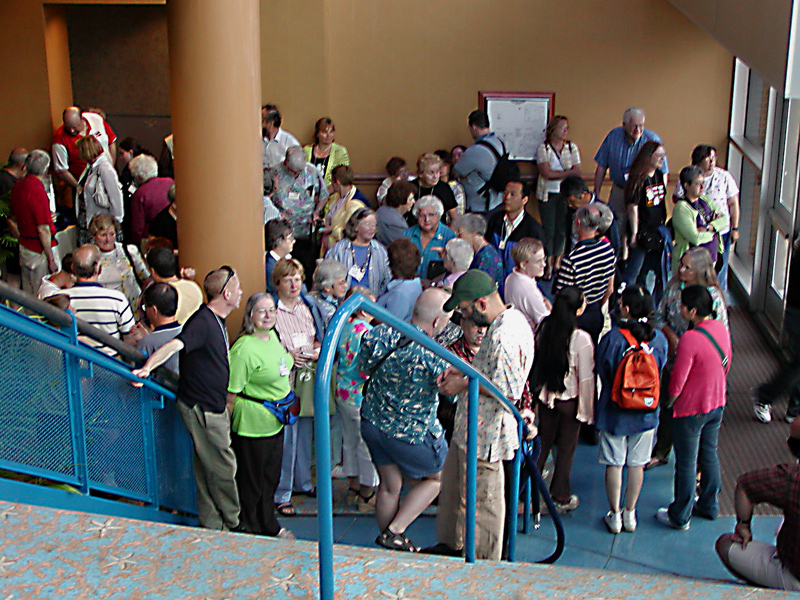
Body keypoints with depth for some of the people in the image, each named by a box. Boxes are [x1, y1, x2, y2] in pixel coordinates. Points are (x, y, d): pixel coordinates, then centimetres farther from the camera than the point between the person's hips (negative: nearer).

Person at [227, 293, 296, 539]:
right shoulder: (244, 348, -23)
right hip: (252, 423, -9)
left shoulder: (273, 336, 5)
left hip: (275, 421, 9)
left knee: (271, 476, 19)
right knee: (251, 481, 6)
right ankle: (251, 530, 23)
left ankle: (269, 526, 33)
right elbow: (231, 392, -21)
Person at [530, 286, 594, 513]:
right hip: (570, 400, -4)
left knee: (543, 443, 18)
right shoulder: (581, 338, -23)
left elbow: (537, 363, 2)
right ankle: (561, 498, 24)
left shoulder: (545, 328, -9)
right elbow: (585, 377, -17)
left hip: (546, 397, 4)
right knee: (566, 448, 12)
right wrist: (586, 410, -6)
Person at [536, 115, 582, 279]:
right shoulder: (543, 148, -3)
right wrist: (567, 172, -10)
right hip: (547, 193, -2)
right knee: (548, 229, -1)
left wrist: (556, 174, -14)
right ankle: (548, 264, 7)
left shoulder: (572, 147, 7)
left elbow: (577, 172, -1)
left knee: (562, 228, 3)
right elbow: (546, 173, -13)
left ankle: (557, 261, 18)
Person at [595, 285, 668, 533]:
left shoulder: (612, 338, -21)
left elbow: (602, 371, -9)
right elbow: (660, 370, 4)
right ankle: (630, 514, 27)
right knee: (637, 464, 16)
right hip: (646, 411, 3)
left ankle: (614, 515, 21)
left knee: (614, 464, 11)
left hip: (614, 411, -3)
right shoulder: (659, 338, -10)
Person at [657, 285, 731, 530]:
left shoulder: (690, 339, -29)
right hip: (717, 404, 8)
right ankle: (709, 506, 37)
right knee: (709, 456, 22)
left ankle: (680, 516, 20)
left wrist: (669, 402, -3)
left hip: (691, 409, -8)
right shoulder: (721, 328, -4)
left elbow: (677, 381, -22)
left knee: (686, 463, 6)